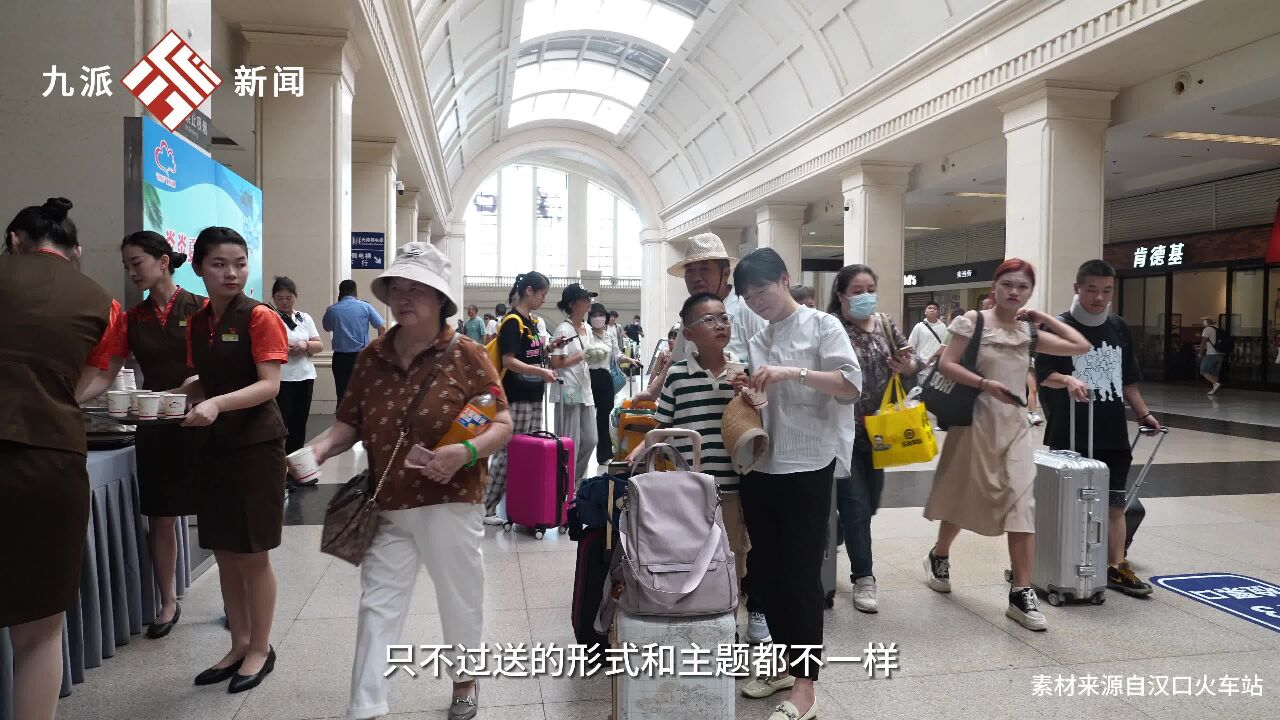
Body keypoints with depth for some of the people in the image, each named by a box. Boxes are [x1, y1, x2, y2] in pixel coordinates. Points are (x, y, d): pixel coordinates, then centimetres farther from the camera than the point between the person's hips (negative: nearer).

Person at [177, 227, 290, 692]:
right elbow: (205, 382, 17)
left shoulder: (260, 318, -11)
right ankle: (239, 645, 29)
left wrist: (218, 404, -33)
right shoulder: (197, 323, 8)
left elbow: (269, 386, -19)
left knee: (252, 556, 3)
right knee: (224, 554, 13)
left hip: (257, 446, -6)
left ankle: (261, 649, 19)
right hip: (215, 446, 7)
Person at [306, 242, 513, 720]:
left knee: (459, 600, 14)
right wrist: (321, 447, -12)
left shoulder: (466, 356, -10)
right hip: (388, 507, 3)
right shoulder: (372, 357, 2)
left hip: (450, 504, -3)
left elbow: (503, 426, -9)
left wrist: (466, 453, -26)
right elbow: (350, 424, 8)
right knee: (377, 607, 6)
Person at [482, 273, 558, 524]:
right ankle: (486, 507, 1)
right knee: (507, 453, -6)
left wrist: (548, 348, 8)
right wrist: (541, 371, -25)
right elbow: (509, 361, -19)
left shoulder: (531, 321, 15)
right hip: (515, 399, -9)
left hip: (533, 397, 9)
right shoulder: (512, 321, -12)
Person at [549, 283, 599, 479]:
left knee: (590, 440, 11)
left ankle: (575, 479, 26)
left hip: (585, 389, 8)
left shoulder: (586, 328, 13)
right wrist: (582, 356, -18)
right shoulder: (564, 329, -12)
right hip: (568, 390, -8)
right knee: (570, 442, -4)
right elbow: (555, 363, -16)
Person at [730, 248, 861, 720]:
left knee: (802, 573, -1)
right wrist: (747, 393, -2)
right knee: (766, 570, 12)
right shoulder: (756, 341, 14)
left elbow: (852, 385, -15)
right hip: (760, 468, 6)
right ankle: (785, 661, 29)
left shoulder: (822, 326, -4)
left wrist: (794, 372, -23)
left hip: (806, 468, -6)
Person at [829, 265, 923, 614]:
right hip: (843, 430, -6)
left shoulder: (887, 325, 7)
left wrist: (909, 366, -7)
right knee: (855, 504, -2)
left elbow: (915, 363, 14)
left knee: (870, 503, 17)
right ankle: (863, 577, 10)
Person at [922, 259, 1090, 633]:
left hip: (1015, 425, 3)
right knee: (964, 499, 12)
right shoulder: (973, 321, -5)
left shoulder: (1029, 332, 7)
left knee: (1023, 506, -8)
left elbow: (1081, 346, 6)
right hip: (976, 420, -3)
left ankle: (1021, 594, -4)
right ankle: (939, 556, 39)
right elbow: (946, 365, -12)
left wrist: (1044, 318, 5)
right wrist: (986, 383, -23)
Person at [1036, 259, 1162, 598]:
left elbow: (1128, 379, 19)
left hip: (1112, 434, 5)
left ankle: (1116, 567, 19)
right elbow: (1043, 375, -12)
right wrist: (1068, 380, -31)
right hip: (1070, 435, -5)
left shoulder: (1120, 328, 11)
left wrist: (1144, 413, 15)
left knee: (1114, 503, 9)